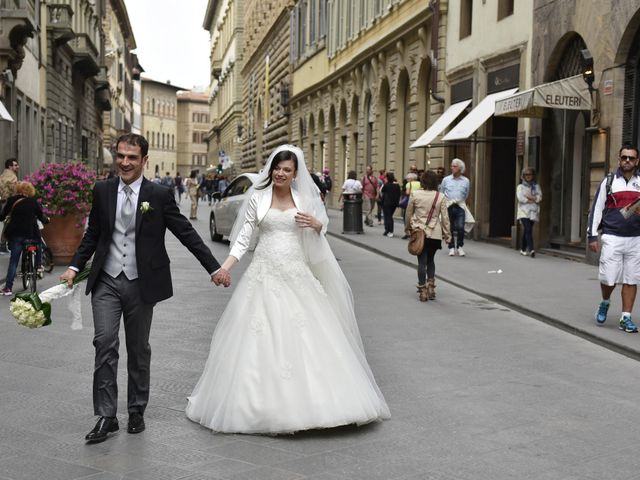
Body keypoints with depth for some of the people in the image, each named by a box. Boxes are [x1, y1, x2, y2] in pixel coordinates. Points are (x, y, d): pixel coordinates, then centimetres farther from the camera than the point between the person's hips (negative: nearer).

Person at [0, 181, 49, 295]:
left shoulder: (11, 201, 0)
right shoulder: (33, 202, 0)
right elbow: (41, 216, 8)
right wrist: (47, 220, 29)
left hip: (15, 235, 1)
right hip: (31, 234, -1)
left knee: (13, 261, 4)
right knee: (38, 243, 34)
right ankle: (38, 265, 33)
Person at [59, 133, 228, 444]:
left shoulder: (159, 195, -5)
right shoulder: (102, 191, 3)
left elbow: (186, 233, -3)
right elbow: (92, 235, 12)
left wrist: (214, 268, -5)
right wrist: (74, 267, 3)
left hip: (141, 284, -1)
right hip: (106, 282, 1)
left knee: (139, 349, 10)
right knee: (104, 343, -8)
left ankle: (136, 411, 26)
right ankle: (106, 417, 0)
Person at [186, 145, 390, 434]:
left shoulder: (305, 199, 7)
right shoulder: (257, 199, 3)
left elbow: (321, 229, 17)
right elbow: (243, 238, 1)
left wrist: (316, 224, -7)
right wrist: (225, 266, -13)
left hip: (297, 277, 1)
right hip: (264, 275, -1)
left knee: (304, 339, -1)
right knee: (262, 339, -1)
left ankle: (308, 401, 9)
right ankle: (262, 402, 9)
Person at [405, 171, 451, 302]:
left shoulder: (415, 195, -5)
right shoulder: (441, 197, -4)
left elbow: (409, 213, 3)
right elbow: (445, 217, -2)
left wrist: (408, 228, 18)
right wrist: (447, 234, 7)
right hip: (435, 233, 1)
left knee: (422, 261, 3)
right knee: (431, 260, 18)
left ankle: (423, 291, 3)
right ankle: (431, 287, 13)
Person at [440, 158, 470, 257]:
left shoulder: (466, 181, 7)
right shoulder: (446, 180, 6)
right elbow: (441, 193, 17)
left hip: (460, 207, 0)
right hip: (448, 206, 0)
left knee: (460, 227, -11)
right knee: (450, 228, 1)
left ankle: (459, 247, 7)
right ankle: (451, 247, 13)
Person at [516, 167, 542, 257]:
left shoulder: (536, 186, 13)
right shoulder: (520, 187, 6)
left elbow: (539, 197, -1)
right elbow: (520, 198, -10)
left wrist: (528, 197, -11)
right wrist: (533, 200, -7)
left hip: (533, 212, 3)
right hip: (524, 211, -3)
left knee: (526, 231, 8)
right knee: (528, 230, -17)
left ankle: (523, 249, 21)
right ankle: (531, 249, -27)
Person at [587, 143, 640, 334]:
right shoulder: (609, 181, 5)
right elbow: (596, 209, 4)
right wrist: (592, 236, -1)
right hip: (611, 238, -2)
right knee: (608, 278, -3)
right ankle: (604, 303, 26)